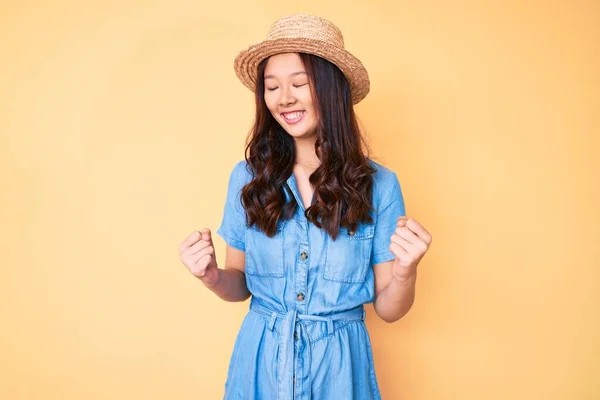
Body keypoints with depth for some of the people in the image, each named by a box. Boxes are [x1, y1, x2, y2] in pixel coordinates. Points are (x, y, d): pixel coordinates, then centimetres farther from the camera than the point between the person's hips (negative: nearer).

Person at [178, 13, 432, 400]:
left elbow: (388, 309, -5)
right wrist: (213, 277, -17)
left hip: (338, 363, -1)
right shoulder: (247, 177, -6)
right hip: (261, 359, 2)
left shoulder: (378, 185, -12)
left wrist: (405, 272, -25)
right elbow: (240, 285, 4)